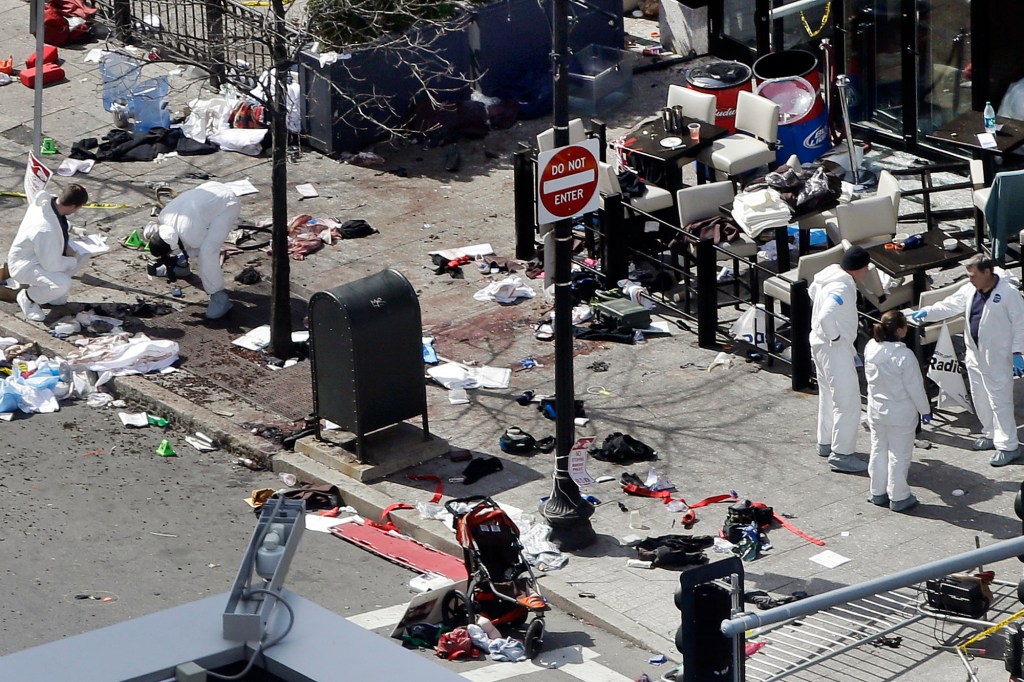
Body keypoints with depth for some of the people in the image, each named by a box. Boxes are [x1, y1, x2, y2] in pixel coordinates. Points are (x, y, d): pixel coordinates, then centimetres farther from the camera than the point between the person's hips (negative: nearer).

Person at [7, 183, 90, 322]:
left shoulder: (49, 200, -14)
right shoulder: (46, 230, -39)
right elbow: (52, 265, -29)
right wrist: (73, 262, -12)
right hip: (25, 265, -9)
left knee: (84, 253, 1)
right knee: (63, 284, -32)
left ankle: (42, 285, 14)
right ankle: (27, 297, -1)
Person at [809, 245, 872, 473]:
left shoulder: (831, 273, 1)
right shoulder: (842, 289, -28)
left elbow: (813, 291, 22)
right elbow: (826, 317, -40)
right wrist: (835, 336, -24)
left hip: (820, 344, 10)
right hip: (835, 350, -10)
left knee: (828, 395, 24)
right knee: (848, 403, -4)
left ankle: (826, 443, 37)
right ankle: (840, 455, -1)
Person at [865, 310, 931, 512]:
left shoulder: (870, 348, -7)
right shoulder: (904, 355, -27)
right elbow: (915, 387, -18)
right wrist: (925, 410, -4)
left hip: (876, 411, 6)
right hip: (900, 415, -6)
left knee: (878, 450, 19)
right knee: (899, 455, 6)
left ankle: (878, 493, 29)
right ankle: (899, 498, 14)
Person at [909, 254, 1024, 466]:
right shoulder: (970, 290, 3)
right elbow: (949, 305, 9)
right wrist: (926, 312, -6)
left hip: (997, 359, -8)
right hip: (975, 355, 8)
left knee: (1000, 401, -4)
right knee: (980, 399, 17)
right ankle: (991, 434, 35)